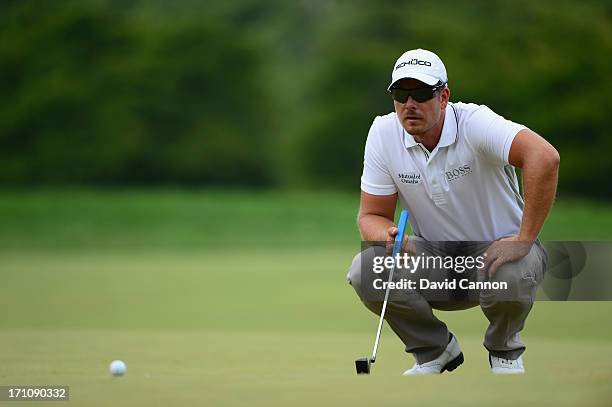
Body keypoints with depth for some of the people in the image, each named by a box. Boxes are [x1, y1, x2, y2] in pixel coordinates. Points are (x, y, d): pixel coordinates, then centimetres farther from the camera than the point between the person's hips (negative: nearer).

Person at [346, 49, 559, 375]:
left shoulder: (473, 122, -23)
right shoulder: (382, 134, -8)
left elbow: (544, 157, -40)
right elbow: (371, 215, -2)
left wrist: (524, 240, -39)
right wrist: (390, 237, -27)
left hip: (495, 250, -4)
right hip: (433, 257, 4)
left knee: (511, 274, -38)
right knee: (365, 270, -22)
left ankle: (504, 349, -1)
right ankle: (434, 349, 4)